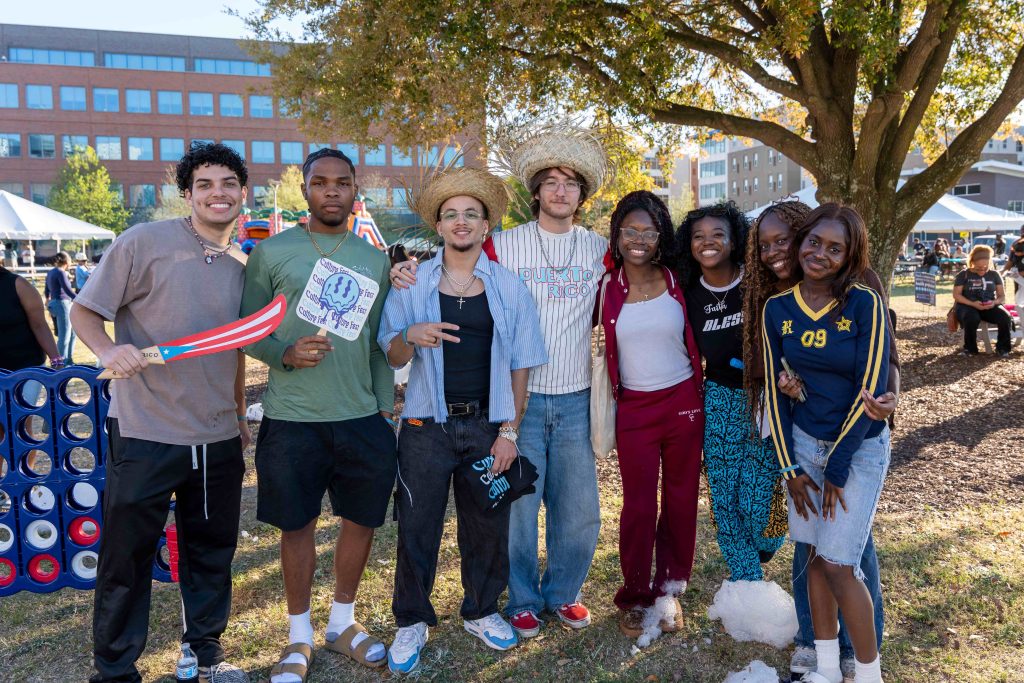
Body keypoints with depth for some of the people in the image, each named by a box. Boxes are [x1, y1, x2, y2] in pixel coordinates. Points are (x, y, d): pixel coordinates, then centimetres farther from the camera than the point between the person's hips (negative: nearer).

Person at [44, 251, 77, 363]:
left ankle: (68, 360, 22)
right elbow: (68, 291, -20)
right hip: (62, 304, -10)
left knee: (72, 333, 17)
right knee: (64, 336, -5)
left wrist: (49, 302, 42)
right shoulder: (61, 272, -13)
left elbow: (46, 291, 24)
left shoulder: (50, 272, 14)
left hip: (54, 303, 10)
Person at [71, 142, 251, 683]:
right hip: (144, 436, -5)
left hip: (219, 441, 5)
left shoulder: (242, 268, 8)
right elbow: (84, 311, -5)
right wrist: (108, 350, -25)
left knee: (212, 554, 16)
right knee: (126, 559, 8)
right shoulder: (144, 242, -9)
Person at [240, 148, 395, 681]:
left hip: (362, 418, 3)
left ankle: (342, 622, 33)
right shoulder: (271, 252, 1)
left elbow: (380, 341, 13)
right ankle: (299, 636, 27)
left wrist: (385, 405, 10)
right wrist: (286, 354, -19)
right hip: (292, 418, -3)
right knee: (297, 526, 8)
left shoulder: (375, 259, 10)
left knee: (360, 519, 11)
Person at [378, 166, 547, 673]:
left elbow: (519, 365, 3)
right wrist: (410, 335, -20)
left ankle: (481, 611, 33)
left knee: (487, 526, 10)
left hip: (488, 427, 1)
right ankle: (411, 622, 25)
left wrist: (509, 431, -3)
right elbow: (393, 358, 3)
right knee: (417, 527, 5)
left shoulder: (508, 288, 3)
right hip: (427, 426, -1)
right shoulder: (412, 284, 1)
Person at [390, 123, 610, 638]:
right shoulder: (504, 244, -2)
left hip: (575, 401, 3)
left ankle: (562, 592, 33)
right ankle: (523, 600, 26)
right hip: (519, 397, -3)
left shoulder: (599, 249, 8)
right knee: (519, 506, 4)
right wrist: (410, 271, -18)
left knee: (579, 510, 10)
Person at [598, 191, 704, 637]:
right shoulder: (607, 288, -4)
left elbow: (698, 339, 10)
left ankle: (669, 590, 28)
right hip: (634, 408, -1)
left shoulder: (678, 282, -1)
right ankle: (635, 597, 22)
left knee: (681, 500, 9)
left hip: (683, 403, 1)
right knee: (638, 505, 3)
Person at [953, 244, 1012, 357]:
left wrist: (994, 302, -16)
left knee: (1005, 317, -29)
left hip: (990, 307, 3)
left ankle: (1002, 348, -7)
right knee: (972, 318, -39)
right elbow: (956, 295, -3)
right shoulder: (963, 274, 4)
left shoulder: (994, 275, 11)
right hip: (968, 305, -3)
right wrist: (972, 303, -20)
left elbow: (1002, 296, 9)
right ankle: (970, 349, -16)